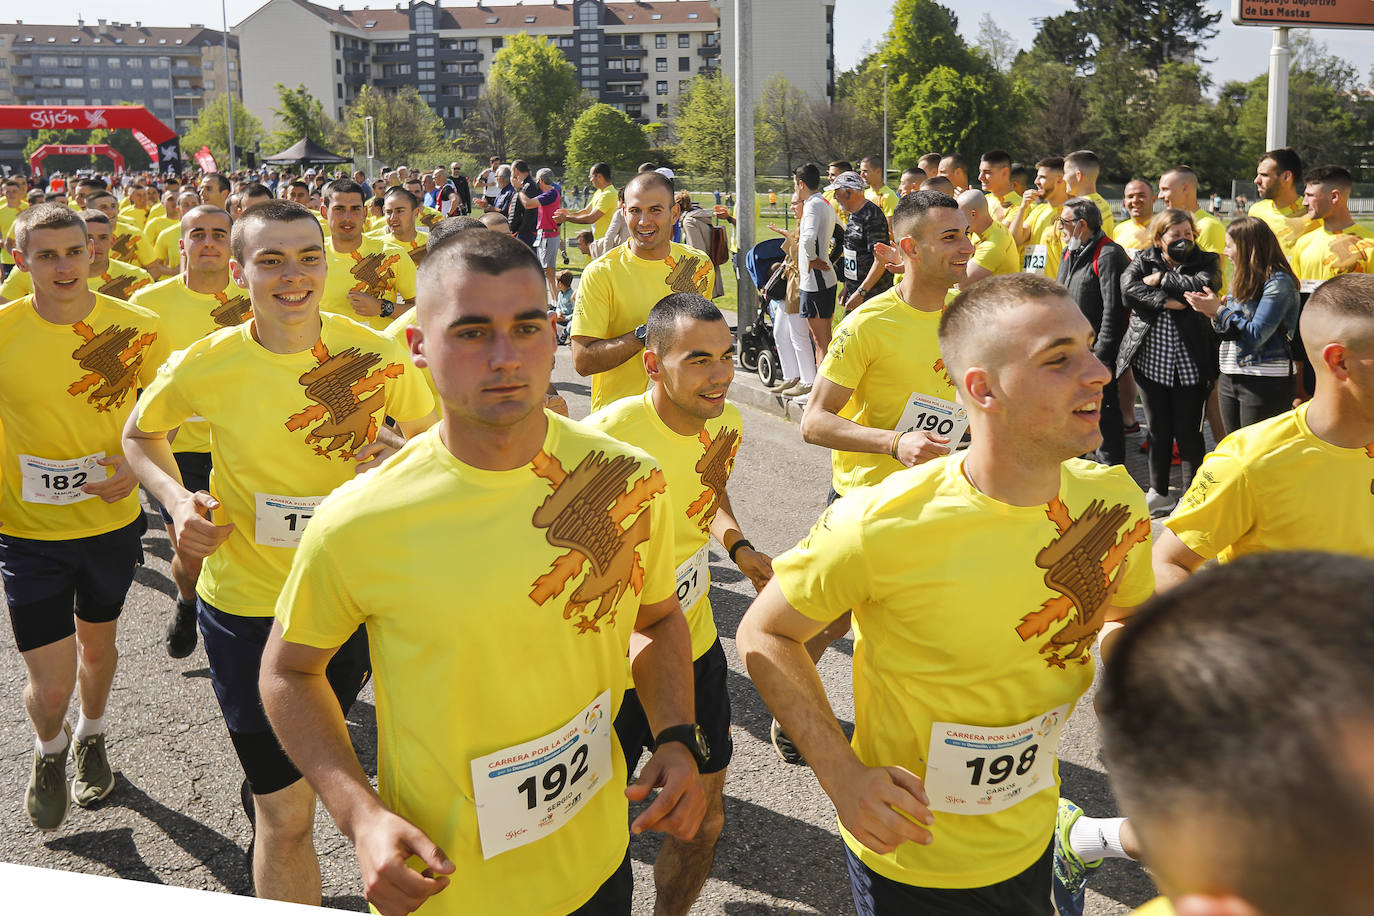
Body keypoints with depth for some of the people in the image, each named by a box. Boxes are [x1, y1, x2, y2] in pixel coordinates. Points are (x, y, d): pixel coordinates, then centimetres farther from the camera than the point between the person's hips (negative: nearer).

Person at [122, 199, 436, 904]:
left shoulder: (375, 352, -11)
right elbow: (140, 436, 7)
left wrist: (401, 458, -18)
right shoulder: (205, 365, -13)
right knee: (289, 817, 2)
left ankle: (262, 794, 63)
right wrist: (177, 499, -12)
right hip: (248, 606, -3)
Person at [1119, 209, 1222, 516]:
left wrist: (1162, 278, -12)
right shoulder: (1143, 261, 7)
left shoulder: (1205, 261, 3)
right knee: (1157, 430, 12)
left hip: (1189, 364, -2)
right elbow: (1128, 287, -12)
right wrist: (1164, 301, -20)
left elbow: (1203, 285, -19)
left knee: (1188, 432, 1)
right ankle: (1158, 493, 26)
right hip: (1150, 361, 2)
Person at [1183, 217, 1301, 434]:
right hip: (1229, 377, 8)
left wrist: (1219, 311, -12)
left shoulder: (1279, 282, -12)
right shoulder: (1241, 279, 13)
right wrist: (1212, 313, -3)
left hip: (1265, 382, -8)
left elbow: (1256, 335, -18)